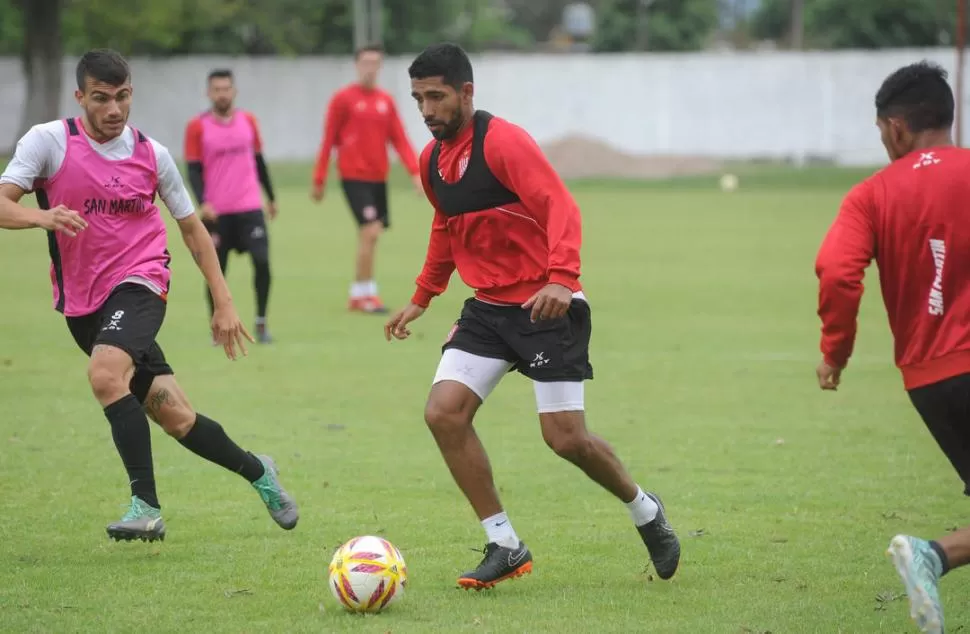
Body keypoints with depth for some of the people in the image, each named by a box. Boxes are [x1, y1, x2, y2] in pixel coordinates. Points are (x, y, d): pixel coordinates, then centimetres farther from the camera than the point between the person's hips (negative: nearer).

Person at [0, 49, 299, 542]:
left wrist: (223, 303, 9)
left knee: (105, 374, -32)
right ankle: (257, 473, 27)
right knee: (174, 416, 3)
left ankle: (146, 506, -29)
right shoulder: (49, 141, -3)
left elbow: (192, 228, 12)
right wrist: (41, 216, -34)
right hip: (81, 301, 2)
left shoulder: (151, 153, 1)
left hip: (139, 282, -2)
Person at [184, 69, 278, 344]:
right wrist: (202, 203, -18)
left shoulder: (248, 120, 7)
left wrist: (271, 197, 21)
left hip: (249, 207, 2)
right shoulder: (197, 127, -3)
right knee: (215, 271, 2)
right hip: (216, 212, -2)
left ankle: (261, 323, 4)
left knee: (262, 261, -10)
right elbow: (194, 170, -4)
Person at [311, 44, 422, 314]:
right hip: (354, 177, -5)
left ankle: (357, 296, 19)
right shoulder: (343, 99, -5)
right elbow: (328, 141, -3)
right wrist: (319, 180, -3)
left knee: (371, 236, 8)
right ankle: (366, 294, -6)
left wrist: (415, 171, -6)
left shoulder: (386, 100, 9)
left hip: (378, 177, 5)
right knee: (370, 231, -14)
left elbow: (400, 139, 6)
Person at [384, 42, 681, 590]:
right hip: (488, 307, 7)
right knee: (444, 412, -10)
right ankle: (505, 547, -1)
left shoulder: (503, 142, -16)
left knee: (566, 437, -8)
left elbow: (561, 207, -24)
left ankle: (647, 511, 22)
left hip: (546, 306, -7)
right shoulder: (432, 160, 9)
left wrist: (561, 278, -38)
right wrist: (423, 298, 27)